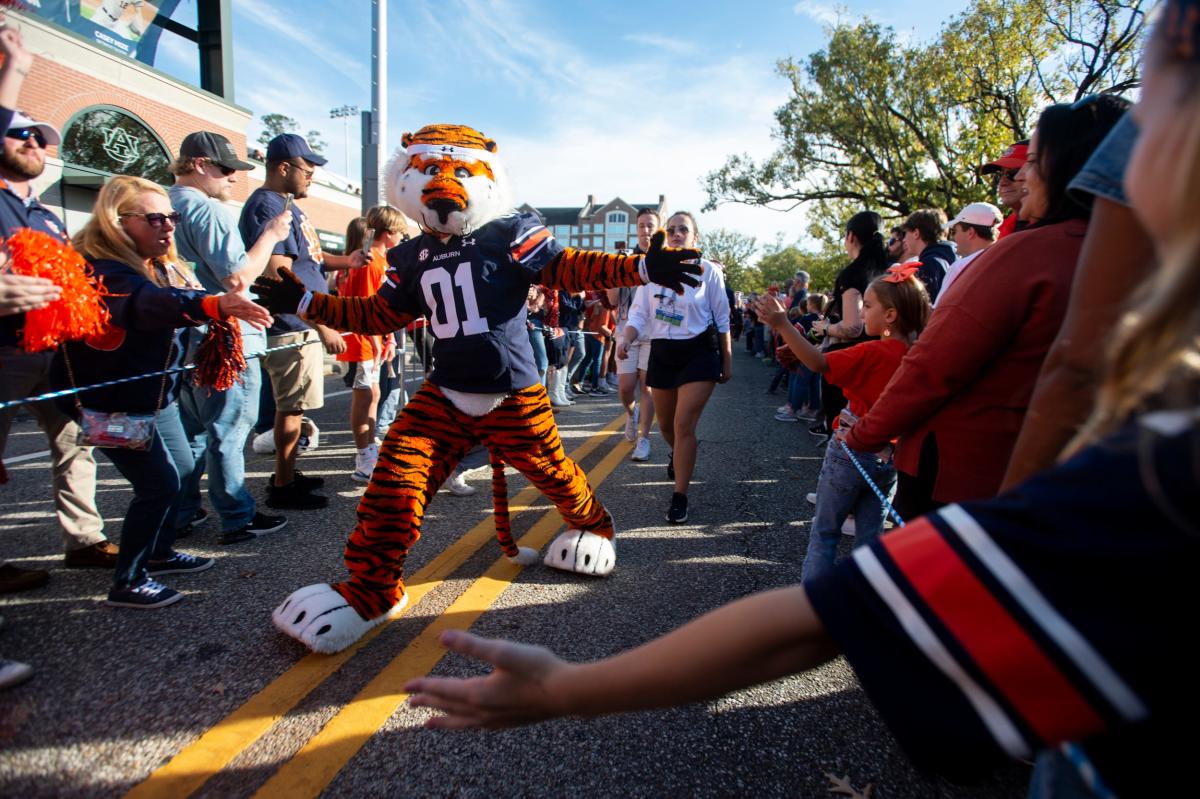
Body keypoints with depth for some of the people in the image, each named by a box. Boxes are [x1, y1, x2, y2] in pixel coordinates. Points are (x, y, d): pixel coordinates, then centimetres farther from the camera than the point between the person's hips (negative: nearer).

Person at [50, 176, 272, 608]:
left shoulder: (162, 266, 8)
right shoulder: (99, 269, -24)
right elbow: (149, 303, -44)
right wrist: (215, 305, -60)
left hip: (156, 394, 9)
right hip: (112, 400, -9)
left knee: (182, 470, 15)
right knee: (159, 483, -11)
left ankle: (159, 553, 35)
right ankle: (127, 582, 5)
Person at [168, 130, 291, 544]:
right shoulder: (208, 210, -16)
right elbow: (237, 278, -21)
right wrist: (271, 235, -11)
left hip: (184, 340, 9)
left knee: (192, 432, 18)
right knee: (227, 433, -2)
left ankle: (179, 515, 26)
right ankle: (238, 518, 8)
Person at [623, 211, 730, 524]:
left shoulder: (708, 270, -4)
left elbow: (722, 319, 1)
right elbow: (639, 313, -1)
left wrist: (727, 360, 2)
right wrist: (626, 339, -20)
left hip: (698, 353, -4)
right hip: (662, 353, 4)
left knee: (684, 425, -12)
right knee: (666, 423, 17)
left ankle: (680, 497, -1)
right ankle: (677, 455, 53)